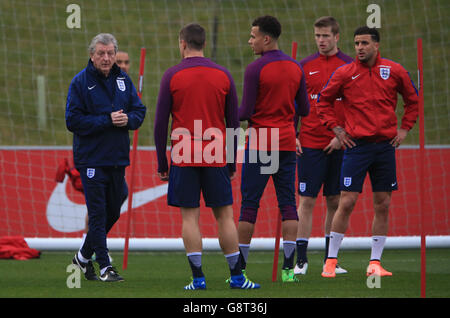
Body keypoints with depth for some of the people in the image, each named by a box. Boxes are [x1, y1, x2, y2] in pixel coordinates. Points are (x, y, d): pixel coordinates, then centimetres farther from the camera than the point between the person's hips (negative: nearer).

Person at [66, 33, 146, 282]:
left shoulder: (123, 80, 8)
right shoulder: (80, 82, -7)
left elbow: (139, 110, 10)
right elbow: (73, 121, -12)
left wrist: (128, 119, -13)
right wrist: (107, 121, -18)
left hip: (117, 158, 5)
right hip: (91, 157, -5)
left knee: (113, 212, 12)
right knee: (98, 212, -6)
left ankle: (84, 256, 29)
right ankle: (104, 267, -3)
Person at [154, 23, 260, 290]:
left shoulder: (172, 76, -2)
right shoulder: (223, 75, 4)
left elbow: (161, 122, -2)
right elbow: (233, 122, 7)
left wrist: (162, 163, 5)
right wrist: (232, 163, 14)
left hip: (184, 158, -2)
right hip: (216, 157, 2)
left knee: (190, 217, 1)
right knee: (225, 215, 6)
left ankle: (198, 277, -3)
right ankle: (236, 276, 7)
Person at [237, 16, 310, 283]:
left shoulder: (255, 70, -11)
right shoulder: (295, 68, 6)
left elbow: (246, 112, -12)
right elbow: (304, 110, 10)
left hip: (259, 145, -5)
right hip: (287, 145, 5)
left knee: (249, 205, 1)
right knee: (288, 203, 5)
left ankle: (241, 268, 2)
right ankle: (289, 268, -1)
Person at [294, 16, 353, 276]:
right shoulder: (305, 66, 5)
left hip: (339, 145, 1)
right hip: (310, 144, 0)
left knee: (335, 201, 5)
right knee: (307, 200, -3)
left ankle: (330, 259, 12)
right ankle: (301, 259, -1)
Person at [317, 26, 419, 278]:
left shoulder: (394, 71, 4)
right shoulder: (344, 73, -1)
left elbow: (413, 99, 17)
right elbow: (324, 101, 10)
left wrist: (405, 128, 9)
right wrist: (336, 128, 2)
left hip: (386, 144, 2)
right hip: (357, 144, -2)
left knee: (383, 204, 3)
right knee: (347, 202, -7)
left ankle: (375, 262, 10)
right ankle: (331, 260, 2)